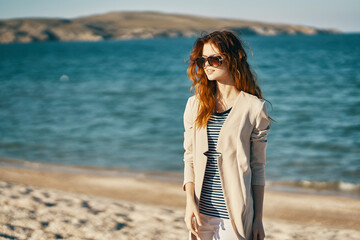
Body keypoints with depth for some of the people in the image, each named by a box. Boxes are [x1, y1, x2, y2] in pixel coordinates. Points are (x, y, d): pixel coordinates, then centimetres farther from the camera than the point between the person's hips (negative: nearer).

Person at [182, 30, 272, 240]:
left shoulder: (254, 108, -3)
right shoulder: (195, 105, 7)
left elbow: (258, 167, 0)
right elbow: (190, 158, 8)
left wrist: (258, 219, 0)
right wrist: (190, 202, -4)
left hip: (236, 214, -3)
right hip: (202, 212, 3)